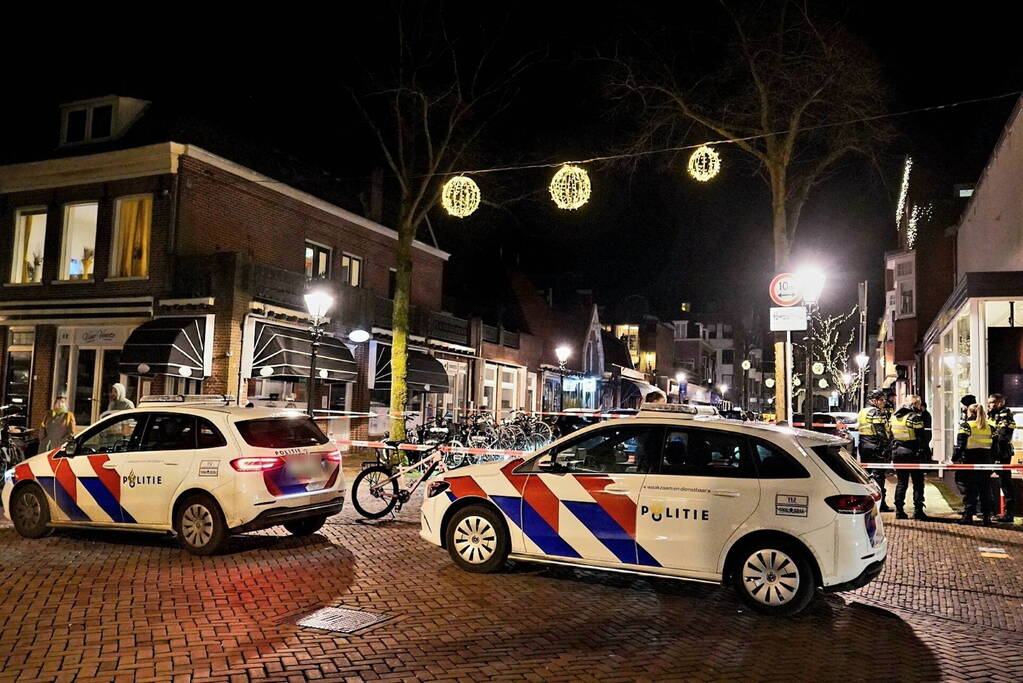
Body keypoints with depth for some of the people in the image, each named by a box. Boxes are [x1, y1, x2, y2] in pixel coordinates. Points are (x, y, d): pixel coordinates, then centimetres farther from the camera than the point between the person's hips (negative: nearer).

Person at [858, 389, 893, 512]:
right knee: (878, 474, -4)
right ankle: (880, 503, -2)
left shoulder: (861, 412, 16)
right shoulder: (877, 412, -11)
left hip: (863, 447, 8)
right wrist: (886, 448, -16)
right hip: (876, 447, -8)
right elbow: (882, 432, -17)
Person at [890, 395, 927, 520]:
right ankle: (918, 511, 4)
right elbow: (920, 438, -15)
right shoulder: (915, 417, -12)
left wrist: (892, 455, 16)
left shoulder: (894, 417, 9)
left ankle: (899, 511, 9)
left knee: (901, 482, 11)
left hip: (897, 452, 6)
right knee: (918, 482, 5)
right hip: (911, 453, -6)